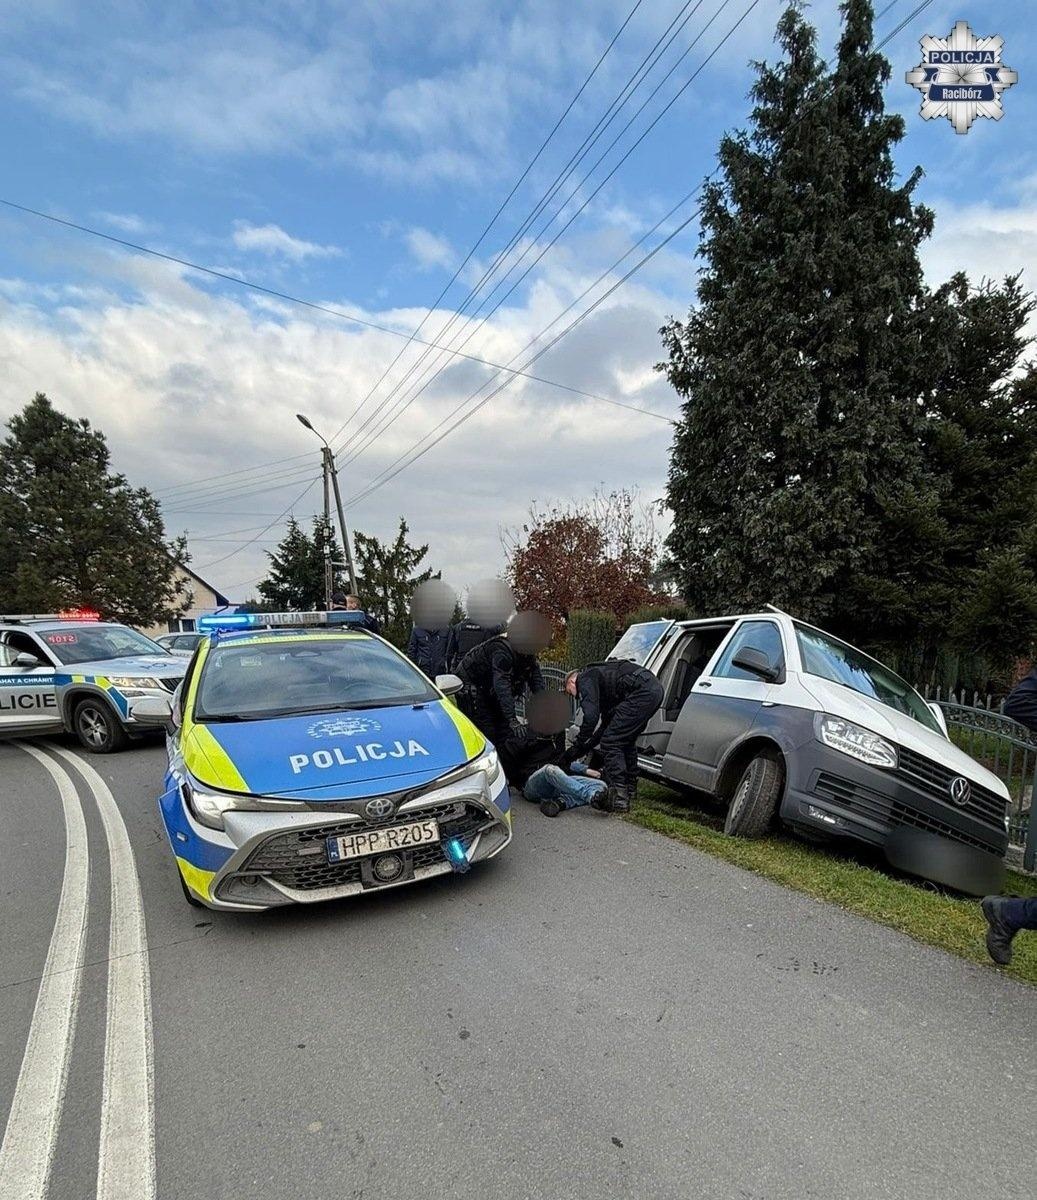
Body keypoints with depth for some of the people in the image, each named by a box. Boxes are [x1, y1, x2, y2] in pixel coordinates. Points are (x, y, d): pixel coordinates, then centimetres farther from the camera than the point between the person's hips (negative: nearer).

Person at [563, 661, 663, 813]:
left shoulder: (585, 678, 5)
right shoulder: (599, 676, 33)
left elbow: (591, 716, -9)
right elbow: (606, 723, 35)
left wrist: (577, 747, 0)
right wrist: (586, 747, 34)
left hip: (642, 691, -11)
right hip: (655, 688, 11)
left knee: (610, 743, -5)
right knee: (626, 741, 25)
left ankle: (619, 799, -5)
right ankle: (629, 791, 33)